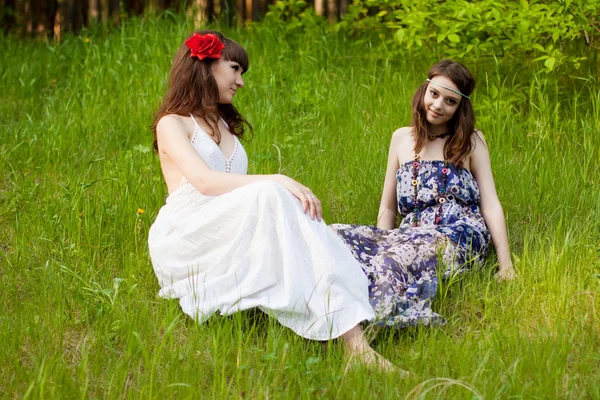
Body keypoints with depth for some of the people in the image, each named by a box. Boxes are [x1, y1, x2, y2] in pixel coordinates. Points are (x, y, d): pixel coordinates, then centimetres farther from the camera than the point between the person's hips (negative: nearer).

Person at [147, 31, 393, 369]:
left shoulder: (227, 126, 28)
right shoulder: (172, 124, 3)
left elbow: (233, 186, 15)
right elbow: (205, 181, -17)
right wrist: (276, 182, -28)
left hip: (227, 242, 6)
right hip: (183, 243, -6)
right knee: (268, 195, -34)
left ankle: (354, 339, -49)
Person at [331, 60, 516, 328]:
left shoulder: (471, 141, 12)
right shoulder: (401, 138, 20)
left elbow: (490, 205, 5)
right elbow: (387, 207, 20)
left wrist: (505, 265, -7)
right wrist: (380, 244, 2)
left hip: (460, 238, -4)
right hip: (410, 234, 4)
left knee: (395, 258, -39)